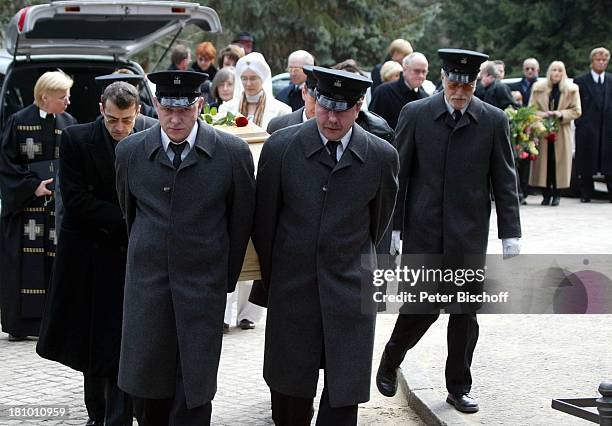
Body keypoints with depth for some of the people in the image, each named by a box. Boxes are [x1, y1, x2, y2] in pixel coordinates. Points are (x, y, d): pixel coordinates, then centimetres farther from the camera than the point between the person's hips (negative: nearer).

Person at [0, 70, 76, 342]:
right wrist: (32, 187, -13)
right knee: (23, 266, -1)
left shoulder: (68, 123, 6)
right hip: (24, 205, -2)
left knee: (56, 264, -1)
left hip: (59, 205, 2)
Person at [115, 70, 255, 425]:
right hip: (147, 286, 2)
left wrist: (227, 278, 9)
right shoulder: (130, 152, 0)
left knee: (195, 388, 0)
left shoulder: (233, 153, -6)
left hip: (203, 289, -2)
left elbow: (241, 220, 4)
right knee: (144, 382, 6)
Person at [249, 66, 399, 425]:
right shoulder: (281, 147, -5)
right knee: (289, 389, 9)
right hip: (291, 290, 0)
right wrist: (269, 280, 11)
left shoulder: (382, 157, -4)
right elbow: (264, 220, 4)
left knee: (344, 397, -1)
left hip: (351, 292, 0)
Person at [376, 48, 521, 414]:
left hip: (469, 234, 1)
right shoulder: (415, 114, -2)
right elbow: (398, 174, 2)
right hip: (423, 231, -1)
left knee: (465, 313, 5)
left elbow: (505, 182, 3)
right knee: (423, 307, -3)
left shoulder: (494, 121, 0)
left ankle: (459, 387, 20)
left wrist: (510, 235, 0)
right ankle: (390, 362, 24)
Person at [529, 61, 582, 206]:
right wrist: (544, 114, -13)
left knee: (559, 162, -3)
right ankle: (546, 194, 4)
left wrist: (561, 114, -14)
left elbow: (576, 111, 3)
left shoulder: (571, 89, 4)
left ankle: (556, 194, 4)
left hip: (562, 132, -1)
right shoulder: (538, 88, 7)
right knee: (544, 161, -3)